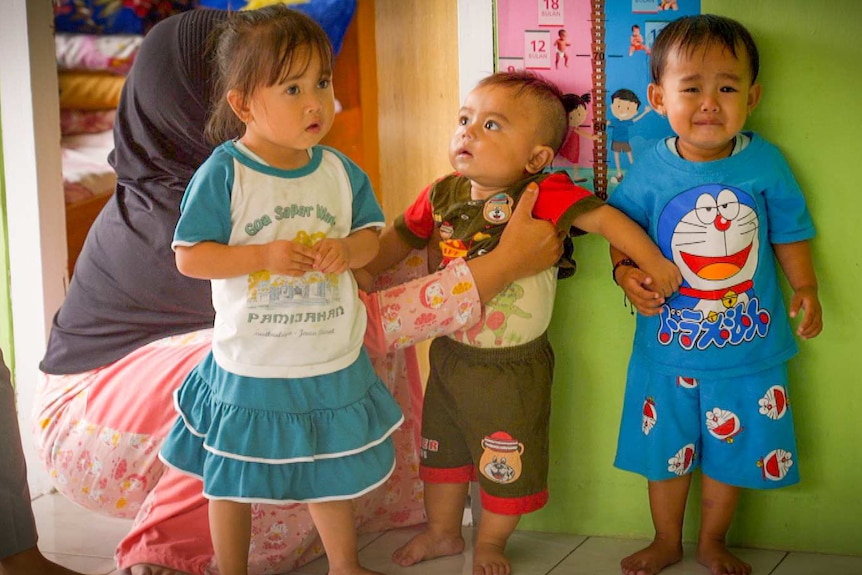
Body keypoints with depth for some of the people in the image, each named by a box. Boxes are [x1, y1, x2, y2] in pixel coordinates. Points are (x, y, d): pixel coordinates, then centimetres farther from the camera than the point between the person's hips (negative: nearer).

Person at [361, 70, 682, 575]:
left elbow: (604, 217, -26)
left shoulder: (543, 194, -23)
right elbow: (402, 236, 10)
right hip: (450, 355, 5)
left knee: (507, 463, 11)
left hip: (513, 366, -5)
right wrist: (361, 273, 7)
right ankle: (443, 532, 44)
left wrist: (654, 262, -29)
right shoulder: (443, 195, -5)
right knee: (442, 447, 23)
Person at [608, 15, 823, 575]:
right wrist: (626, 272, -16)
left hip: (749, 345, 0)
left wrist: (805, 288, -7)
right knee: (667, 449, 16)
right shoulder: (651, 171, -11)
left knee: (734, 450, 15)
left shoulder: (766, 163, -9)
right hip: (669, 345, 0)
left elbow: (789, 233, 3)